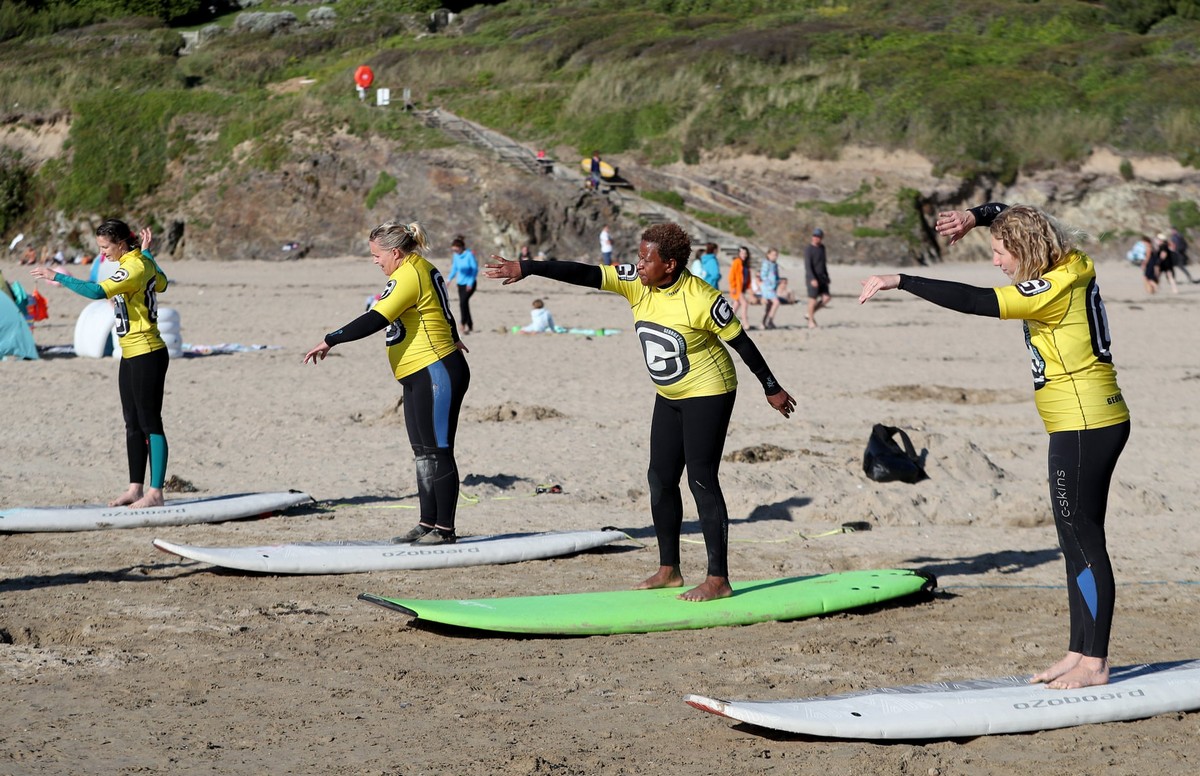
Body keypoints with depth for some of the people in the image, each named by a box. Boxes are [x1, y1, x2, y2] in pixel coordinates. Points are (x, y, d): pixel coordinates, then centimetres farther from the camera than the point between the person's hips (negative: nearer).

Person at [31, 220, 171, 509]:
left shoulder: (133, 268, -19)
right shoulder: (143, 263, 10)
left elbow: (97, 291, -32)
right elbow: (161, 284, 30)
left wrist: (58, 277, -25)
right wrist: (147, 252, 29)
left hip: (147, 355, -10)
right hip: (131, 355, 10)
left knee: (150, 423, -7)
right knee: (133, 424, 11)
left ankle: (155, 492, -5)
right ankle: (136, 488, 15)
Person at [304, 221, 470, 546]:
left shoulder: (408, 277, -17)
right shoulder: (422, 268, 14)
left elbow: (374, 320, -25)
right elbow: (440, 308, 32)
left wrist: (330, 341, -23)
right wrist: (453, 337, 50)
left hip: (436, 375, -11)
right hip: (421, 377, 11)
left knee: (437, 452, -6)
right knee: (423, 453, 11)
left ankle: (445, 529, -3)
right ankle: (428, 524, 14)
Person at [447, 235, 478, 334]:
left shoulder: (469, 255, -14)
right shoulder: (456, 256, 4)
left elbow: (475, 269, -13)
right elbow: (454, 268, 14)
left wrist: (470, 283, -18)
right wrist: (449, 279, 0)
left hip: (469, 284, -7)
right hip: (461, 283, 7)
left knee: (463, 302, -21)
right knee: (464, 304, 8)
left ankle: (463, 324, -18)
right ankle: (470, 325, 20)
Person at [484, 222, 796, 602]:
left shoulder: (701, 300, -23)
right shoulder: (636, 282, -7)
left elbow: (742, 343, -13)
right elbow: (585, 274, -15)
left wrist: (771, 389, -4)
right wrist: (526, 268, -25)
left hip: (708, 394, -8)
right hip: (670, 397, 8)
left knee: (701, 481, -11)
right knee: (661, 479, 8)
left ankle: (718, 580, -7)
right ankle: (669, 569, 19)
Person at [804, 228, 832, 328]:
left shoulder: (822, 247, 12)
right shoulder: (808, 249, -11)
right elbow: (807, 265, -18)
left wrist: (827, 277, 19)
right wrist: (812, 279, -27)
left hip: (822, 278, 7)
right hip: (812, 278, -7)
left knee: (826, 298, -1)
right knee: (813, 299, -4)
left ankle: (810, 313, 15)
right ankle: (811, 321, 8)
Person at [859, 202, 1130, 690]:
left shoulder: (1054, 288, -19)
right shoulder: (1073, 266, 8)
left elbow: (974, 302, -28)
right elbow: (1007, 214, 21)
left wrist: (898, 281, -26)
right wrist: (975, 216, 0)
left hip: (1084, 428, -10)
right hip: (1096, 425, 10)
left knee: (1083, 542, -5)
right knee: (1077, 542, 12)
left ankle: (1095, 663, -1)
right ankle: (1079, 652, 16)